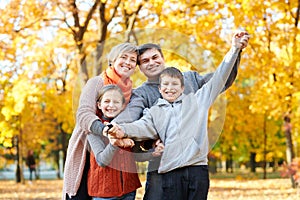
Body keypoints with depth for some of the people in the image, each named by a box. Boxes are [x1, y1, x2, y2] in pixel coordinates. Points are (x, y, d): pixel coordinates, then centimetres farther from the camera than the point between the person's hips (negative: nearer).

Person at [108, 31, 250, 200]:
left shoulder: (196, 100, 16)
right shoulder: (154, 112, 17)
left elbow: (218, 80, 15)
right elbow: (143, 126, -1)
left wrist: (234, 50, 10)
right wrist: (123, 130, -24)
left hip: (198, 168, 0)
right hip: (171, 171, 0)